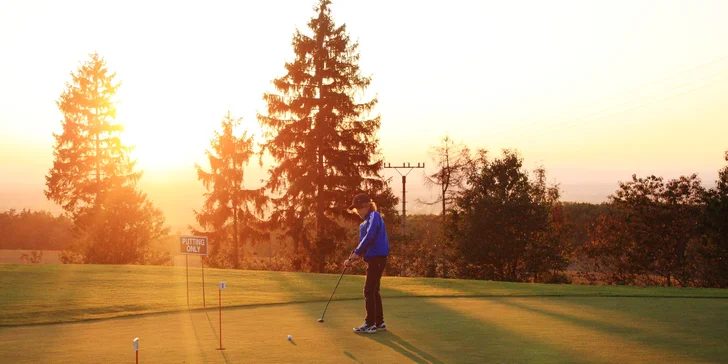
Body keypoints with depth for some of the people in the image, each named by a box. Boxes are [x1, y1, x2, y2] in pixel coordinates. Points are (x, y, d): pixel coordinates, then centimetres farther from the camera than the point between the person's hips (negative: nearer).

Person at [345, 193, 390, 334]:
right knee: (373, 291, 13)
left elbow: (369, 236, -21)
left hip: (377, 257, -10)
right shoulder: (363, 224, 19)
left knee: (369, 291, -7)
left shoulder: (374, 216, -8)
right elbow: (363, 243, 15)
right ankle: (379, 322, 19)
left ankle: (370, 324, -4)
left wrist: (356, 252, -16)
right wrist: (352, 257, 0)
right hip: (373, 259, 10)